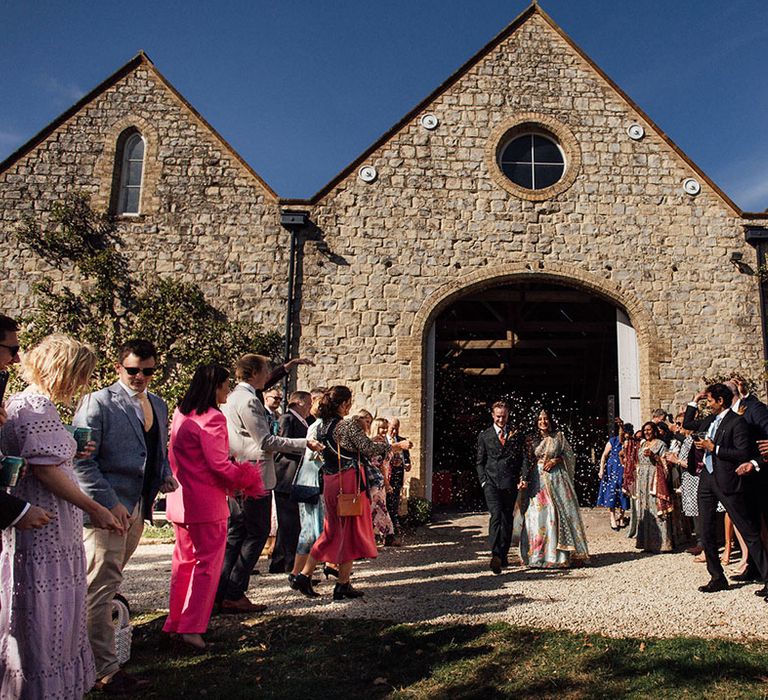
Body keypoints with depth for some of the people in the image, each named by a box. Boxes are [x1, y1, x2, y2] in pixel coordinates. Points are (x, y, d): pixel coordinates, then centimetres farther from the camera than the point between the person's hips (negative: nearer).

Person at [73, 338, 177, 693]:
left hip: (137, 508, 7)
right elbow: (80, 460, -13)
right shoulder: (98, 402, -8)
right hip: (106, 509, -7)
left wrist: (166, 474, 3)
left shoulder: (158, 405, 13)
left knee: (108, 582, 17)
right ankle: (106, 669, 8)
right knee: (102, 586, -1)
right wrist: (109, 503, -18)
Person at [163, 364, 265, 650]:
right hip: (206, 503, -9)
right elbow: (219, 463, -19)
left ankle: (175, 622, 27)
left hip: (180, 497, 9)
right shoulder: (212, 418, -18)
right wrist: (244, 481, -5)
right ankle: (192, 627, 5)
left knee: (184, 559, 18)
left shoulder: (180, 414, 9)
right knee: (208, 562, 3)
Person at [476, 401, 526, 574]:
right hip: (491, 482, -2)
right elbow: (479, 462, 11)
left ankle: (503, 555, 18)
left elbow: (522, 459, 15)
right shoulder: (484, 436, 10)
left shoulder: (516, 435, 12)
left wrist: (522, 478, 4)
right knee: (496, 515, -17)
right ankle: (496, 555, -22)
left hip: (510, 482, 2)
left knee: (507, 519, 5)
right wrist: (484, 481, 0)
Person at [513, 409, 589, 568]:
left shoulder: (558, 436, 6)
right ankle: (538, 555, 3)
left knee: (558, 514, -3)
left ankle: (562, 555, 7)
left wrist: (556, 460, -8)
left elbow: (570, 455, 8)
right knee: (536, 515, -4)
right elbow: (527, 462, 7)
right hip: (537, 481, 1)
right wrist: (524, 479, -5)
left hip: (556, 479, -1)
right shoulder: (532, 440, 8)